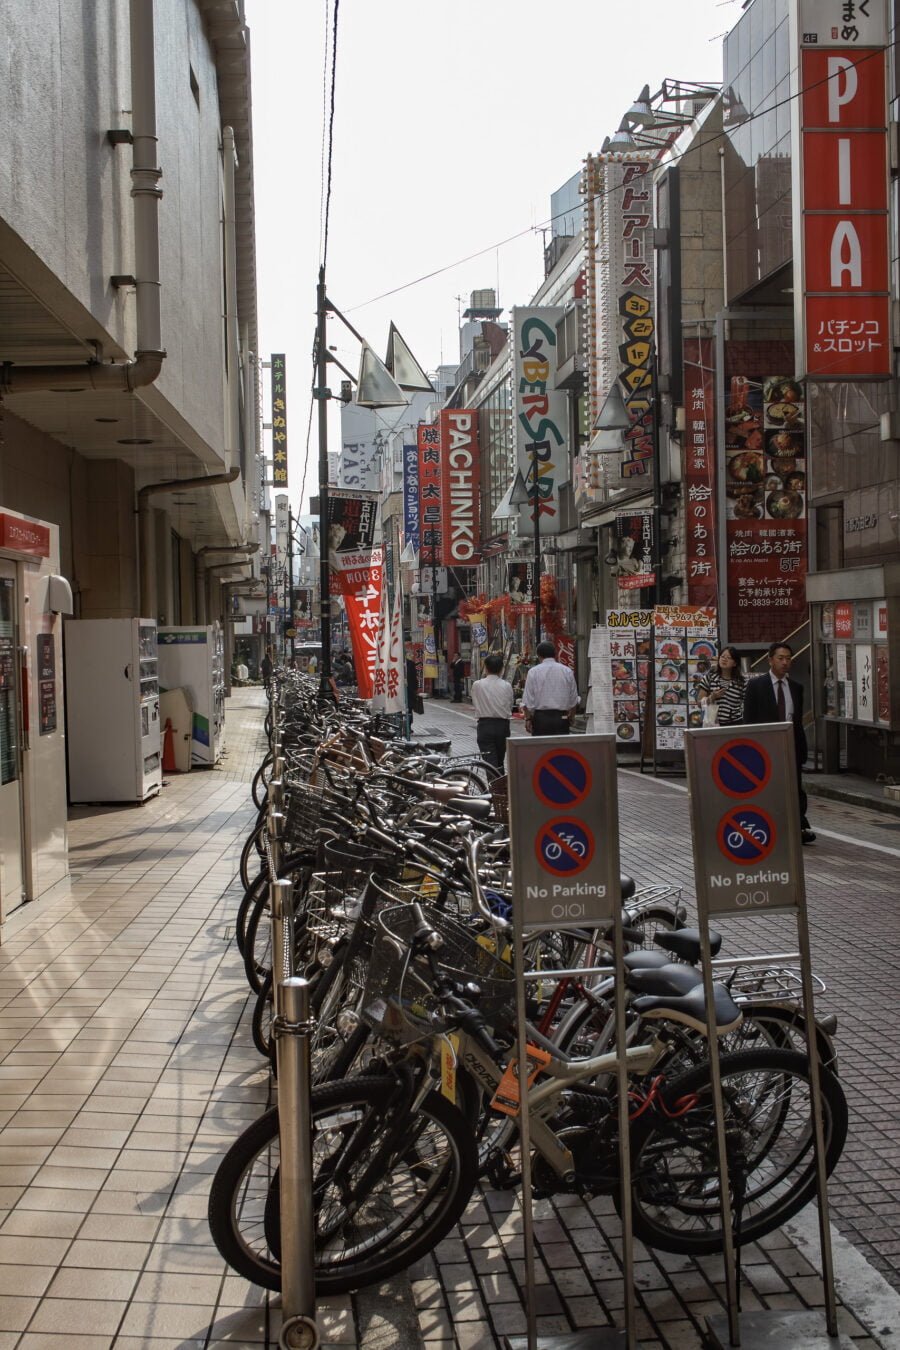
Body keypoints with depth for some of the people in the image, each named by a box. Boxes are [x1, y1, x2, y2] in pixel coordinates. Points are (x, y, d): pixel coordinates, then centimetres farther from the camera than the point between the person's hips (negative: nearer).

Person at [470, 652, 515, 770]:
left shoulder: (477, 685, -7)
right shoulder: (506, 686, -4)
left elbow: (474, 704, 2)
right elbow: (510, 705, 2)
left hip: (485, 725, -2)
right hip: (503, 725, 2)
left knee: (490, 762, -4)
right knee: (500, 761, 17)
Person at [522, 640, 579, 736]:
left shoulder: (533, 672, -1)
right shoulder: (567, 671, 6)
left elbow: (528, 700, -3)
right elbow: (574, 700, 10)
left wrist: (528, 718, 4)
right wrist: (570, 718, 21)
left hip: (541, 717, -2)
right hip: (562, 717, 2)